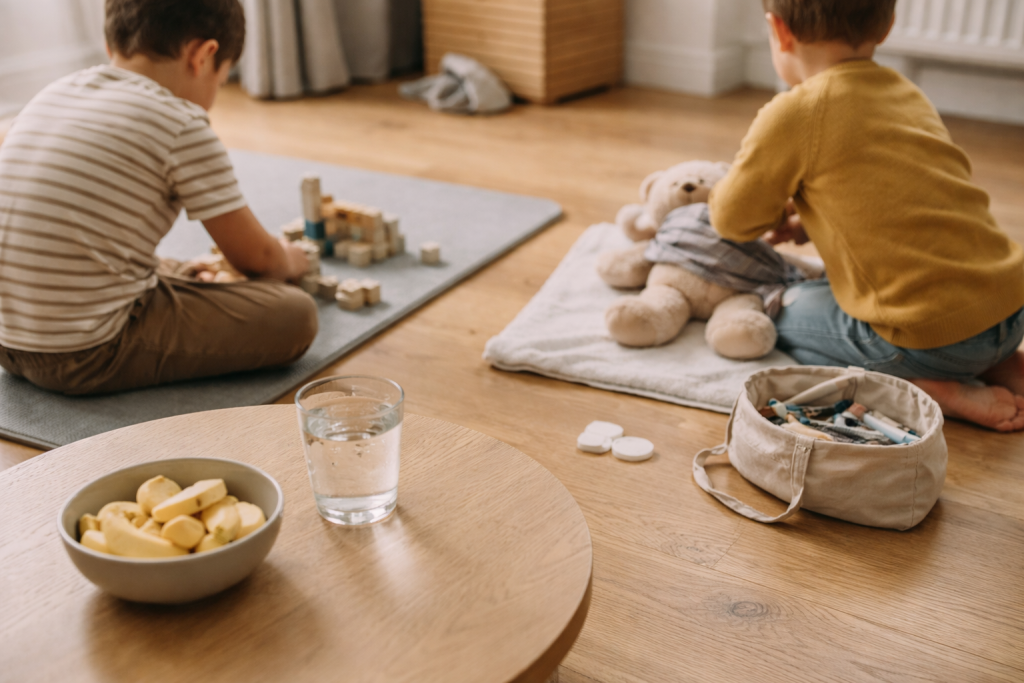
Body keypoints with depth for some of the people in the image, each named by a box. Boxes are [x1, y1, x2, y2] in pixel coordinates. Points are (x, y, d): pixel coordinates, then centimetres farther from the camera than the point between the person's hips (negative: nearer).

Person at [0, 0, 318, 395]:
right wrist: (289, 261, 20)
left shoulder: (50, 95, 11)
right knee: (296, 315, -7)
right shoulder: (181, 125, -11)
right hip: (89, 358, -8)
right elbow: (254, 257, -3)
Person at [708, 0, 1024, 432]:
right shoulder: (909, 94, 14)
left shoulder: (792, 114, -10)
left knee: (783, 311, 13)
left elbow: (734, 219, 1)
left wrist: (779, 211, 22)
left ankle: (942, 393, -2)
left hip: (933, 334, -8)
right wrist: (808, 225, 27)